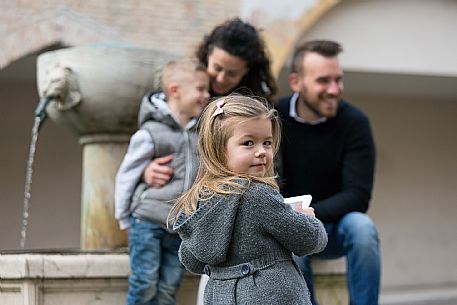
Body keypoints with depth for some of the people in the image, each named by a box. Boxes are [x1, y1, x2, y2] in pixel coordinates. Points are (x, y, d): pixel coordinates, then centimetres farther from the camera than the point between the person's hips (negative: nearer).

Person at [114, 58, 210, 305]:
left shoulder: (200, 133, 9)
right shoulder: (150, 133, -9)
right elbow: (126, 175, -4)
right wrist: (124, 219, 0)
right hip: (147, 222, -5)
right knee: (145, 285, -6)